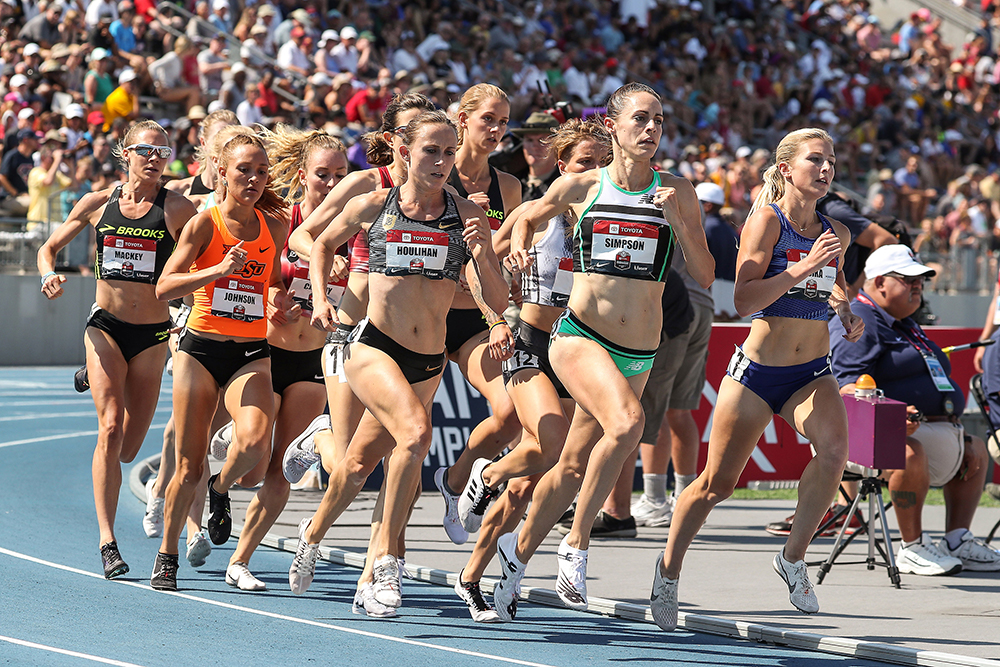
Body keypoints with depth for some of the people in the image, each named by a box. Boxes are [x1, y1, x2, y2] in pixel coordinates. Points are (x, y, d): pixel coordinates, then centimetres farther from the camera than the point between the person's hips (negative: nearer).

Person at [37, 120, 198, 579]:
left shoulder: (178, 210, -3)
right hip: (105, 326, 0)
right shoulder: (97, 204, 3)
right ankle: (107, 542, -14)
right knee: (111, 429, -17)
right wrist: (49, 275, -8)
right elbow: (49, 247, 14)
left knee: (128, 449, 7)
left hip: (153, 334, 0)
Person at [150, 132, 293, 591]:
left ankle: (221, 488, 7)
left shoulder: (274, 227, 5)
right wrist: (220, 270, -23)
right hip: (201, 350, -2)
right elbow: (164, 288, -13)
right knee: (189, 467, -1)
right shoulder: (205, 224, -6)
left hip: (251, 354, 2)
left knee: (255, 441, -26)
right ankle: (167, 556, 19)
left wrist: (281, 299, 1)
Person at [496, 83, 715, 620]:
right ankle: (576, 544, -18)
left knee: (574, 468, 9)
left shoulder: (677, 192, 3)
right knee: (627, 422, -31)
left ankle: (519, 551, 34)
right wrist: (519, 248, -1)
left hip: (638, 354, 3)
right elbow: (528, 217, 21)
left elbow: (704, 276, 3)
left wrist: (676, 220, -11)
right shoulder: (579, 187, 1)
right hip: (579, 335, -3)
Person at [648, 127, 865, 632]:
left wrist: (847, 314, 6)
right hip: (757, 368, -3)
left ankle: (793, 557, -10)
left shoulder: (836, 234, 4)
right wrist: (804, 267, -27)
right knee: (717, 483, 4)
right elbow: (744, 300, -22)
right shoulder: (766, 221, -12)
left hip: (812, 373, 3)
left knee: (834, 449, -27)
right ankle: (669, 568, 29)